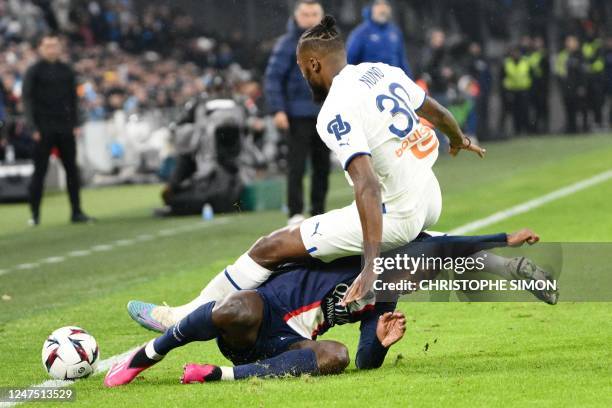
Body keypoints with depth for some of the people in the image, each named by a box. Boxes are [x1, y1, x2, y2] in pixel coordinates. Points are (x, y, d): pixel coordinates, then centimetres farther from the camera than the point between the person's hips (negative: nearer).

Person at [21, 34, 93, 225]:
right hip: (44, 130, -4)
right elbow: (28, 100, -4)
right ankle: (35, 214, 3)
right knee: (39, 172, -1)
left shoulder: (66, 71, 10)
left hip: (65, 129, 4)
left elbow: (73, 98, 15)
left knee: (72, 170, 5)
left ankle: (76, 211, 10)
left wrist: (75, 124, 6)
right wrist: (33, 128, -12)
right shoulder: (34, 71, -2)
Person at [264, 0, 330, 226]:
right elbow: (272, 78, -9)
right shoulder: (288, 44, -6)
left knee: (322, 167, 8)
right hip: (299, 116, -5)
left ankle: (319, 212, 15)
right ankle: (295, 213, -2)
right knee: (297, 166, -5)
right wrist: (278, 110, -16)